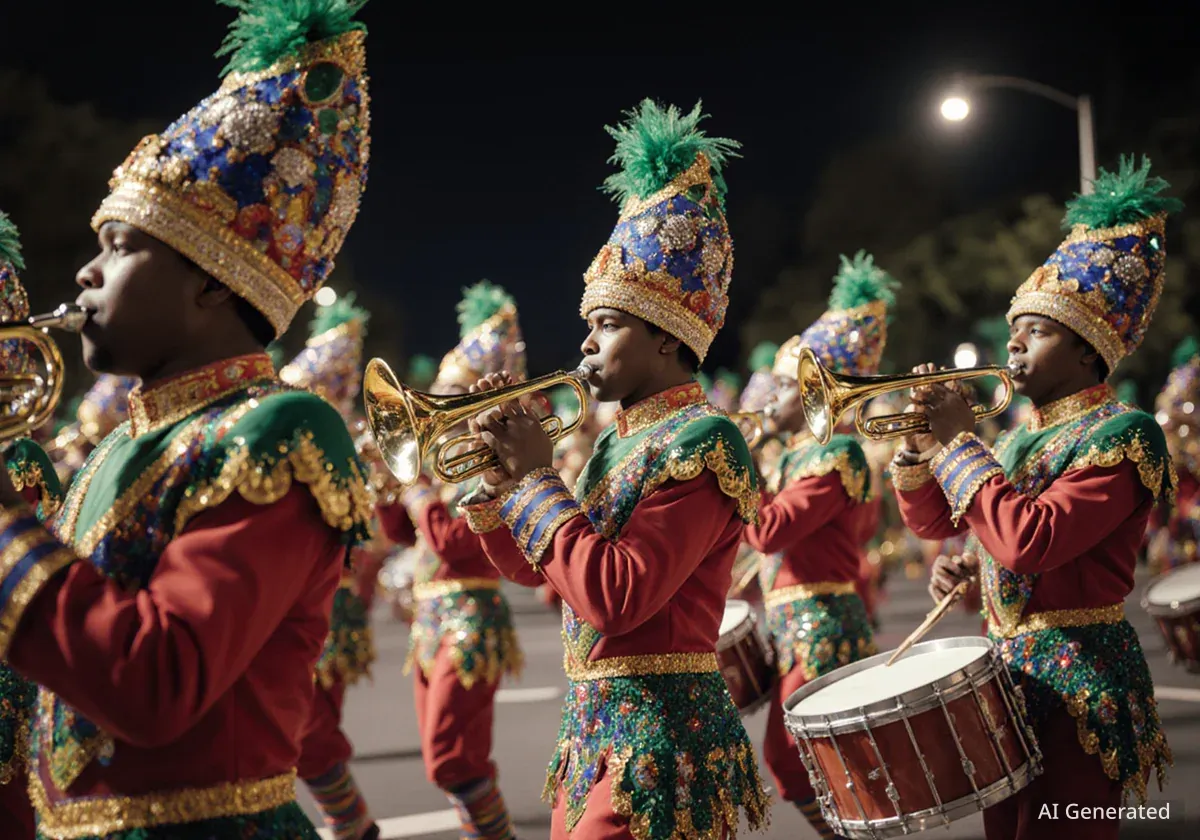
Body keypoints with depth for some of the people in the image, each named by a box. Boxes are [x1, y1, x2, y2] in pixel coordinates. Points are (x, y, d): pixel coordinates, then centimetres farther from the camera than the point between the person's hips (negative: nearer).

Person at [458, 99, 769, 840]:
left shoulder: (704, 442, -15)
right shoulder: (619, 441, 12)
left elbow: (616, 597, -25)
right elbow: (528, 565, 18)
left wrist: (537, 475, -15)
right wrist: (501, 469, 3)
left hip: (660, 739, -8)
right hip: (595, 730, 8)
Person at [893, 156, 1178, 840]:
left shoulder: (1122, 435, -12)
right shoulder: (1022, 437, 13)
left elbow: (1030, 539, -26)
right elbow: (931, 520, 18)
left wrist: (960, 441, -18)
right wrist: (919, 444, 0)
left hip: (1079, 681, -8)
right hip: (1009, 669, 8)